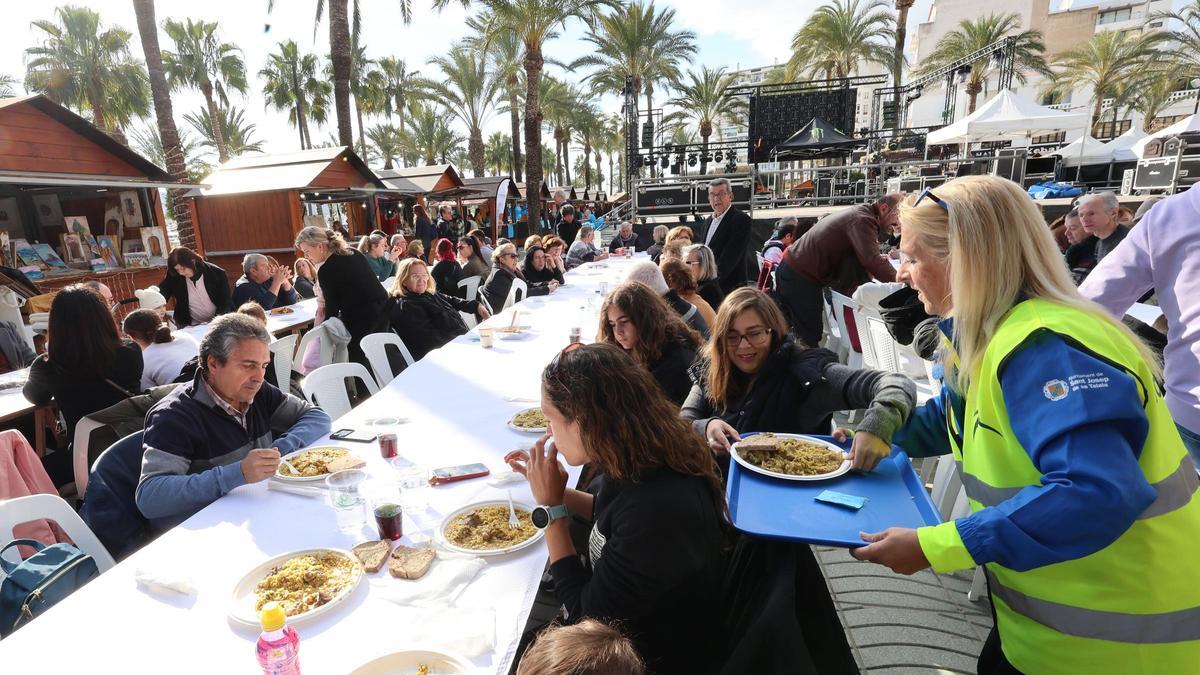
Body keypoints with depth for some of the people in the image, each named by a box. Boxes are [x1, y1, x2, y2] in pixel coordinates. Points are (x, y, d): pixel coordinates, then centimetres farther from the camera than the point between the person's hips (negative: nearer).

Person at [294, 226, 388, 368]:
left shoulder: (325, 270, -12)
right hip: (383, 310, 8)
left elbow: (332, 307, -7)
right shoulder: (354, 253, 9)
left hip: (360, 320, -8)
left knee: (361, 363, 4)